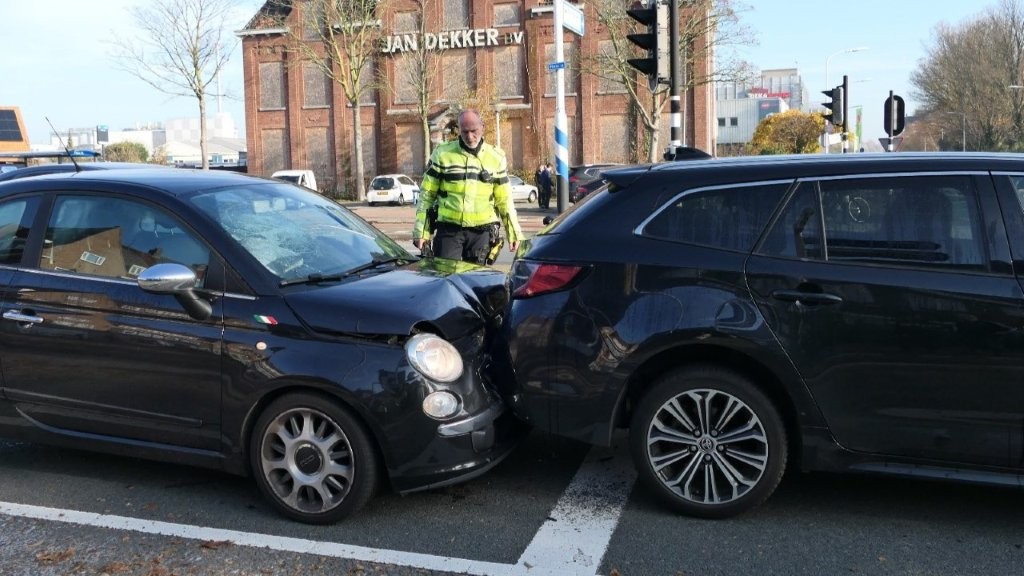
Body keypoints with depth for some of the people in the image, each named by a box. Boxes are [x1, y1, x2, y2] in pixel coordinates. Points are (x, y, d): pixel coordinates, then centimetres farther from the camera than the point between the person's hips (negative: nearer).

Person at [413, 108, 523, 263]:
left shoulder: (496, 157, 7)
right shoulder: (442, 154, 2)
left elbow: (504, 200, 12)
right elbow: (426, 194, 5)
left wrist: (514, 233, 8)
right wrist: (421, 232, 0)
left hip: (482, 232, 2)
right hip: (448, 229, -1)